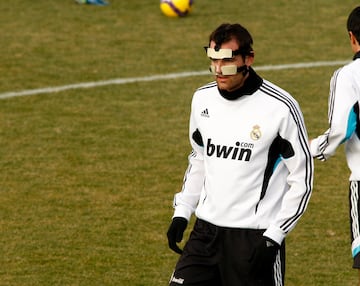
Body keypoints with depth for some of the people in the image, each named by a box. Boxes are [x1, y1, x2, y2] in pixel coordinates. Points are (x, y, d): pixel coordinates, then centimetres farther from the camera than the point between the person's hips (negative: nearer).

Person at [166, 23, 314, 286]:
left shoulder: (281, 107, -13)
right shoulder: (203, 99, 6)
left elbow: (302, 178, -8)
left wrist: (273, 236, -12)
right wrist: (182, 212, 12)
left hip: (255, 236, -5)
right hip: (206, 230, 5)